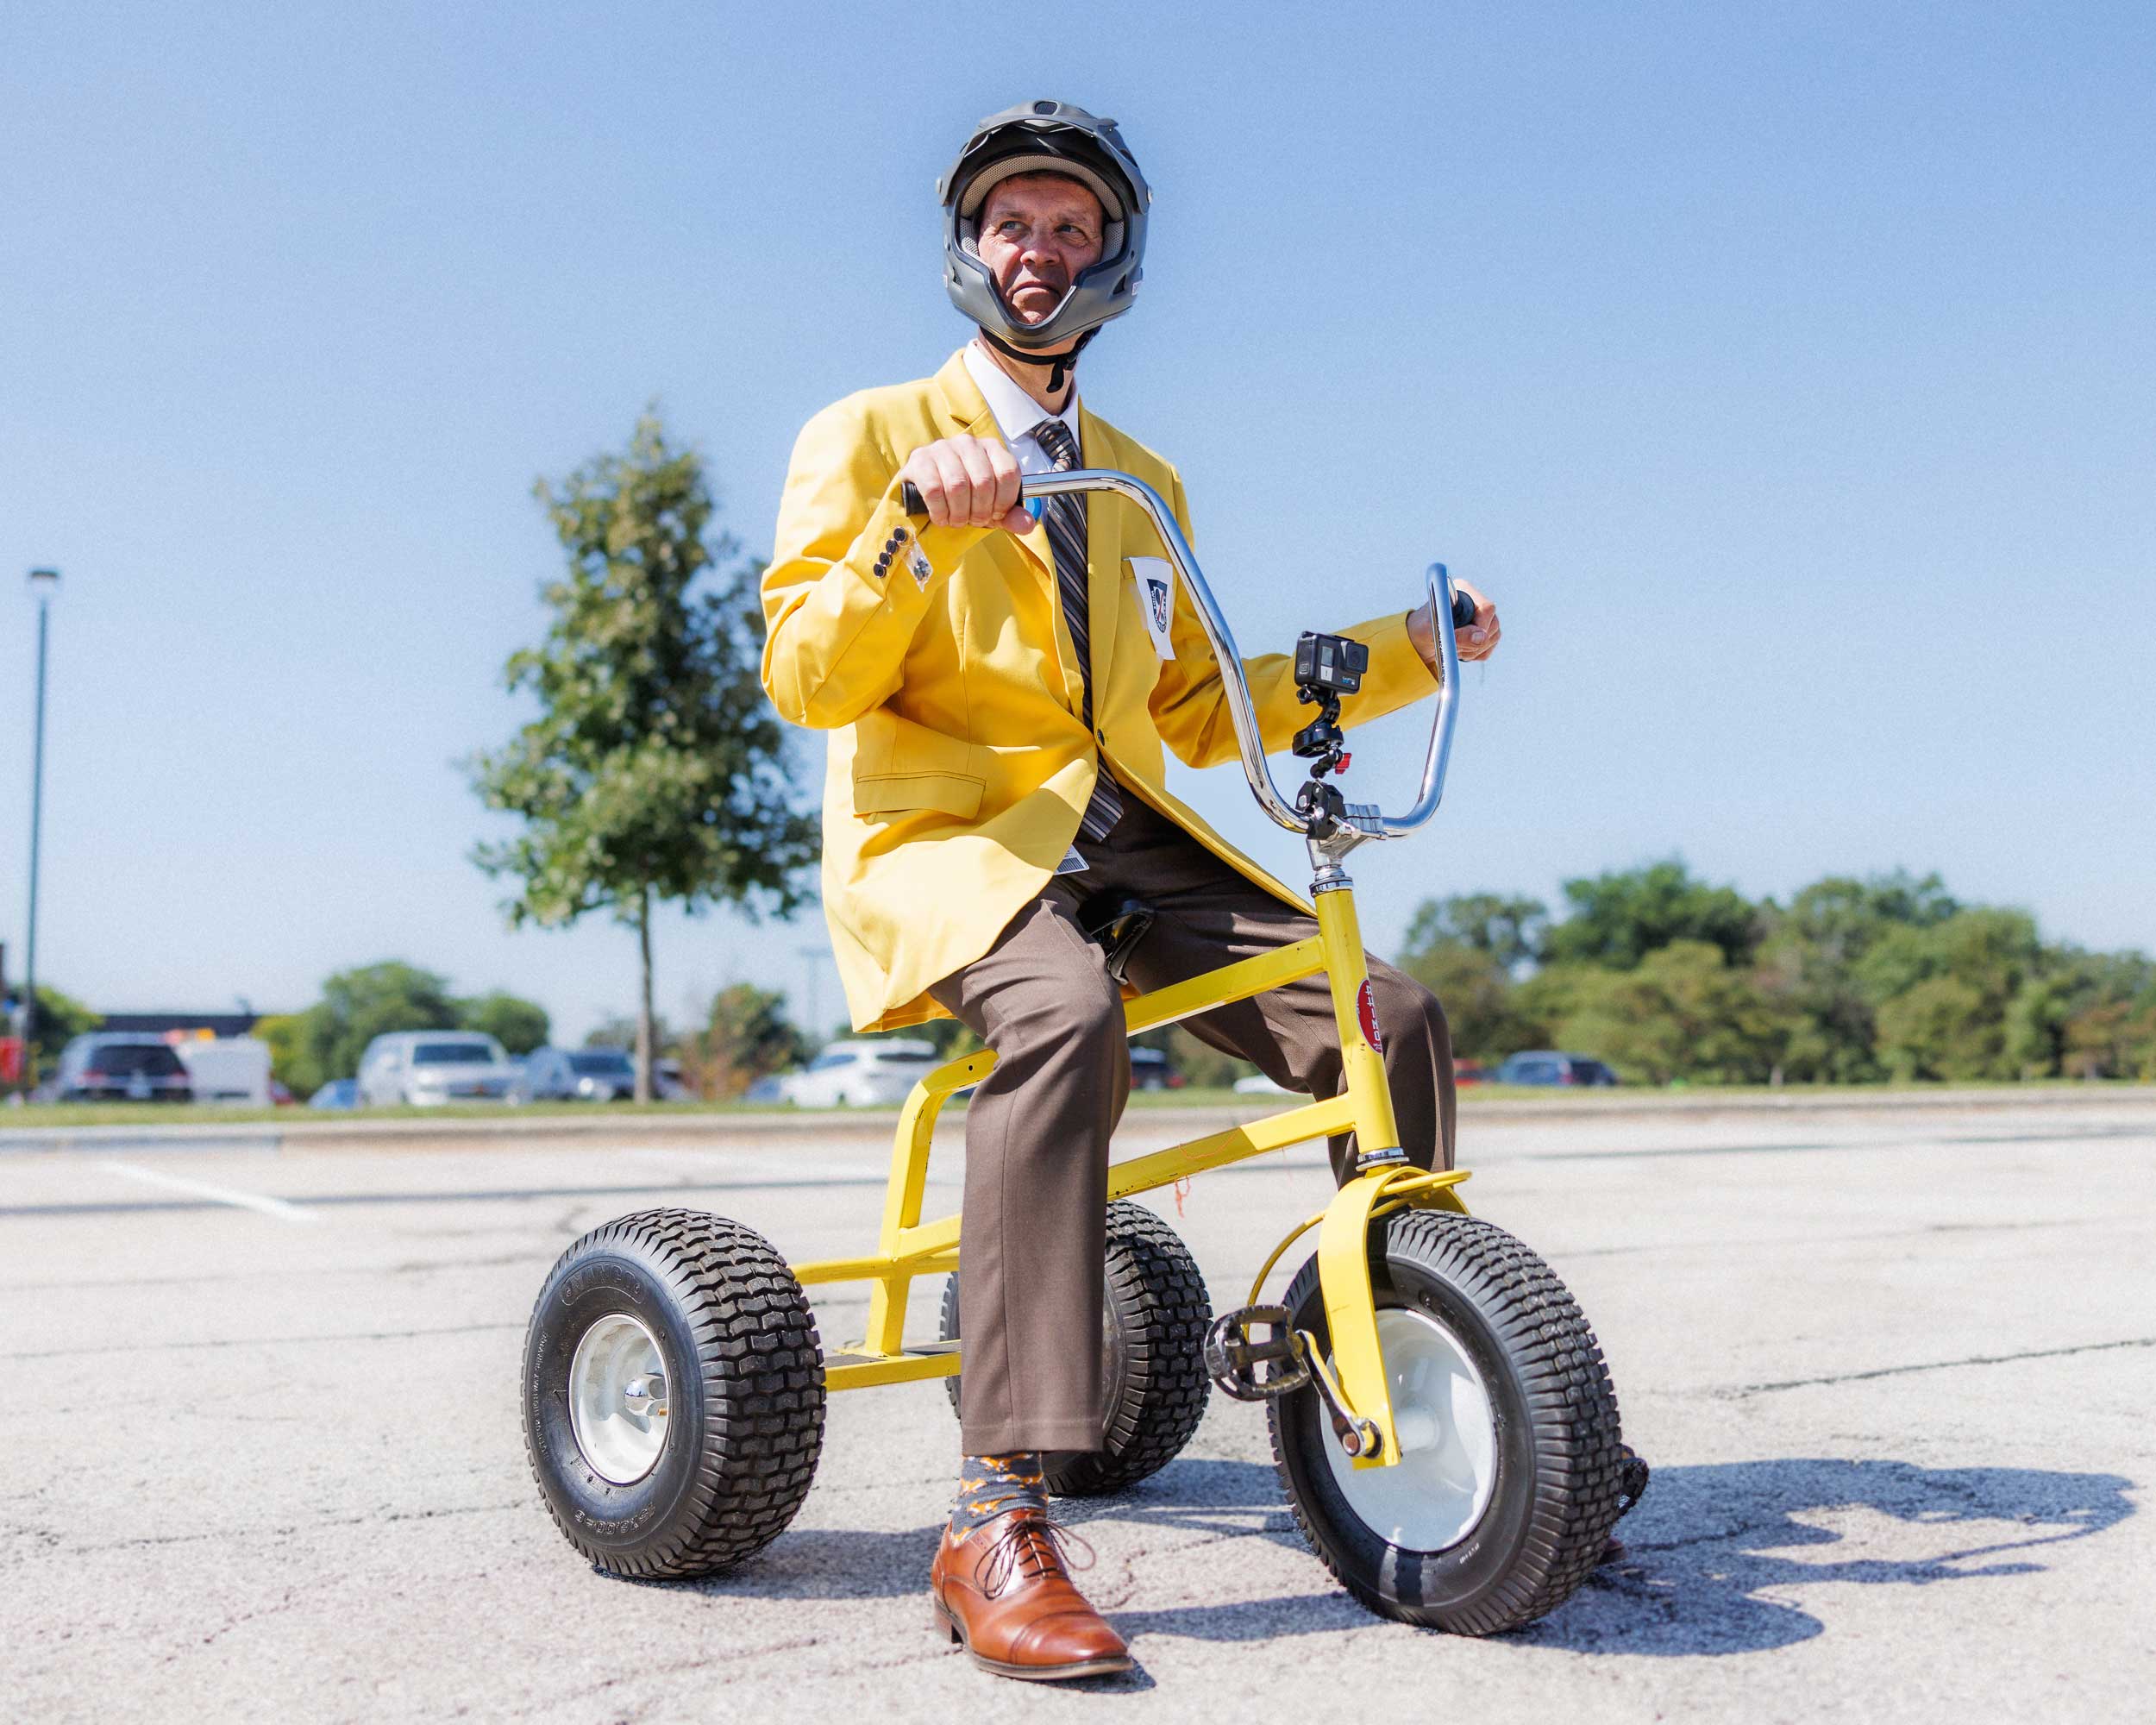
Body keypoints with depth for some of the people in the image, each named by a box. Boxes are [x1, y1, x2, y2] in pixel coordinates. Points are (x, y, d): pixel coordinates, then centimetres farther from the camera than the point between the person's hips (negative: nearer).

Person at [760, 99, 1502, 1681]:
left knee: (1391, 1015, -16)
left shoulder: (1141, 481, 24)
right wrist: (916, 523, -21)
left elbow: (1194, 714, 23)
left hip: (1123, 838, 6)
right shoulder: (870, 436, 7)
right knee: (1066, 1017, -39)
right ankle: (1000, 1519, -38)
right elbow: (806, 680, -6)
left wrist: (1405, 654, 15)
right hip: (939, 832, -5)